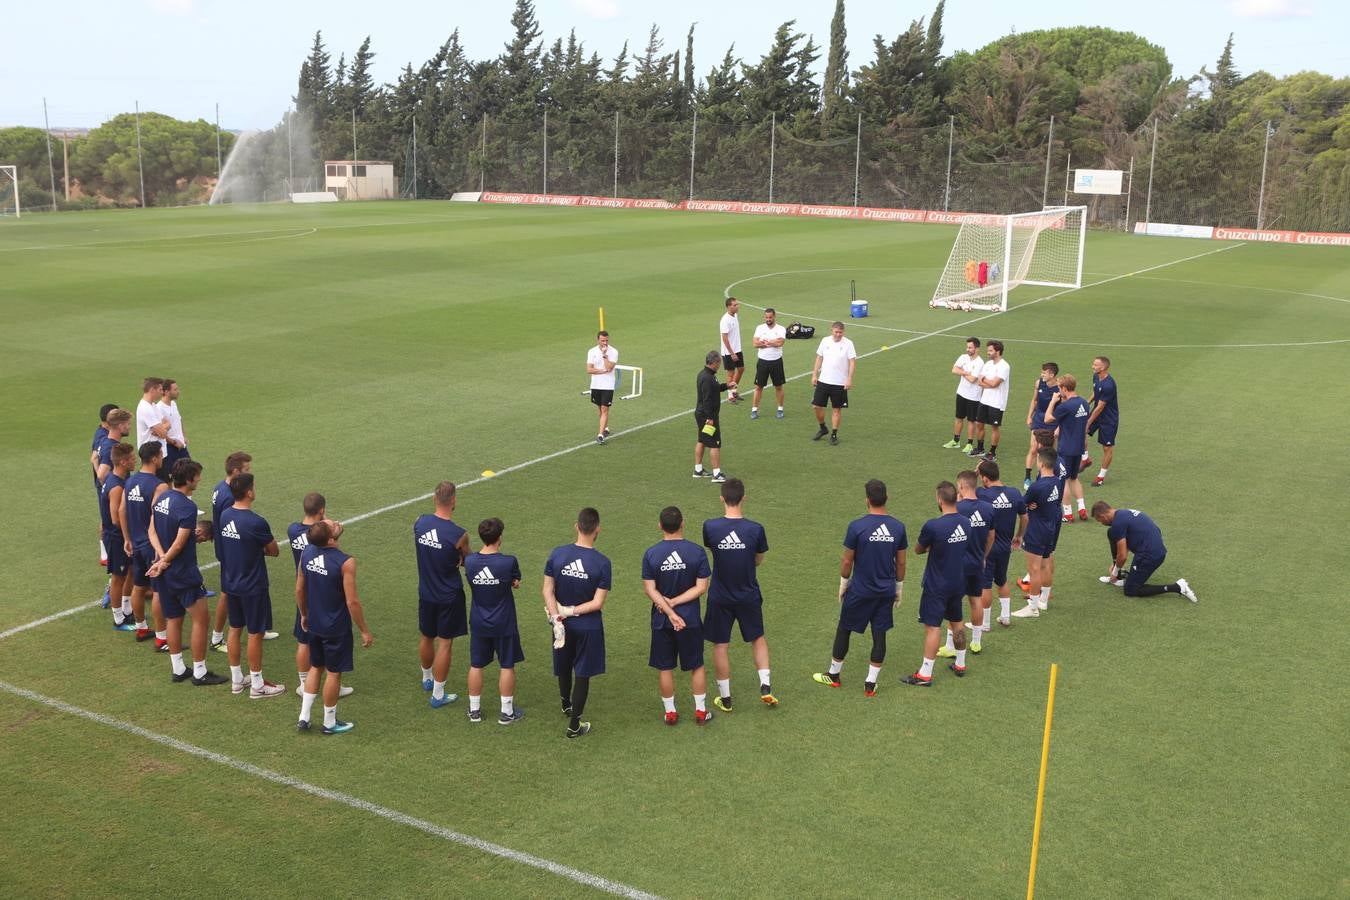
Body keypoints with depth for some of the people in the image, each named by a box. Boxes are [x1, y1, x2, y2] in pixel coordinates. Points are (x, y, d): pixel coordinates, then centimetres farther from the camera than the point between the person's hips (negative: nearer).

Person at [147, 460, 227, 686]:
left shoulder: (162, 498, 5)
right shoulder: (187, 507, -21)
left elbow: (152, 532, 4)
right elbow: (179, 544, -20)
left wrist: (162, 556, -7)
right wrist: (164, 562, -7)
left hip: (164, 572, 9)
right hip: (183, 573, -8)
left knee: (174, 619, 16)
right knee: (200, 618, 2)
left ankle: (178, 669, 25)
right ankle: (199, 673, 6)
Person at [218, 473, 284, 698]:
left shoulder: (225, 515, -1)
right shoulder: (256, 523, -24)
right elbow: (274, 551, -10)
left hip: (231, 583, 7)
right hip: (253, 586, -7)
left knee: (235, 629, 17)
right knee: (255, 633, 4)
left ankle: (236, 680, 28)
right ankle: (257, 685, 14)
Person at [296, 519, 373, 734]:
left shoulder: (306, 553, -6)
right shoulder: (345, 562, -25)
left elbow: (299, 590, 5)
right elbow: (352, 601, -21)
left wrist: (304, 614, 21)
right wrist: (364, 630, -10)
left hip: (315, 624, 6)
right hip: (337, 628, -6)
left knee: (316, 668, 23)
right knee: (334, 672, 10)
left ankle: (304, 717, 26)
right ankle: (330, 723, 24)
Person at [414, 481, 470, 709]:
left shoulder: (419, 523, -9)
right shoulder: (458, 535, -24)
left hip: (426, 593, 5)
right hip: (449, 596, -5)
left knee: (426, 637, 23)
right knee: (445, 643, 7)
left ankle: (427, 679, 45)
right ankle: (438, 695, 14)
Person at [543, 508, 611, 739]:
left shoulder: (557, 554, -10)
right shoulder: (602, 562, -18)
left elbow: (547, 591, -9)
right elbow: (597, 603, -18)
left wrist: (557, 617, -11)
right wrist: (571, 611, -11)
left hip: (562, 623, 3)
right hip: (588, 627, -3)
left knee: (564, 668, 24)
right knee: (582, 674, 9)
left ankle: (566, 706, 48)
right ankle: (574, 726, 15)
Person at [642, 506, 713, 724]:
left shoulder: (650, 554, -9)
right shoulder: (697, 552, -11)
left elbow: (650, 590, -12)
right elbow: (701, 587, -13)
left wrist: (670, 612, -12)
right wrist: (675, 603, -12)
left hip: (661, 620, 0)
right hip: (690, 618, 0)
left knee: (665, 668, 13)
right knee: (697, 665, 15)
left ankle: (670, 712, 22)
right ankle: (701, 711, 22)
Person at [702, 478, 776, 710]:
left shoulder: (710, 527, -16)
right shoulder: (755, 529, -16)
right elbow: (758, 560, 0)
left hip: (720, 597, 0)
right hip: (749, 595, 1)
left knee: (721, 646, 12)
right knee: (758, 638, 23)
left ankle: (725, 698, 20)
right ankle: (765, 686, 14)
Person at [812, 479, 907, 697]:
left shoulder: (857, 526, -16)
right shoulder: (898, 527, -5)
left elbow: (847, 560, -9)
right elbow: (901, 562, 3)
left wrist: (843, 583, 7)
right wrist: (899, 588, 16)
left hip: (860, 590, -3)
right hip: (886, 591, 3)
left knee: (844, 630, 14)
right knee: (879, 635, 10)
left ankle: (833, 675, 27)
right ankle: (870, 683, 15)